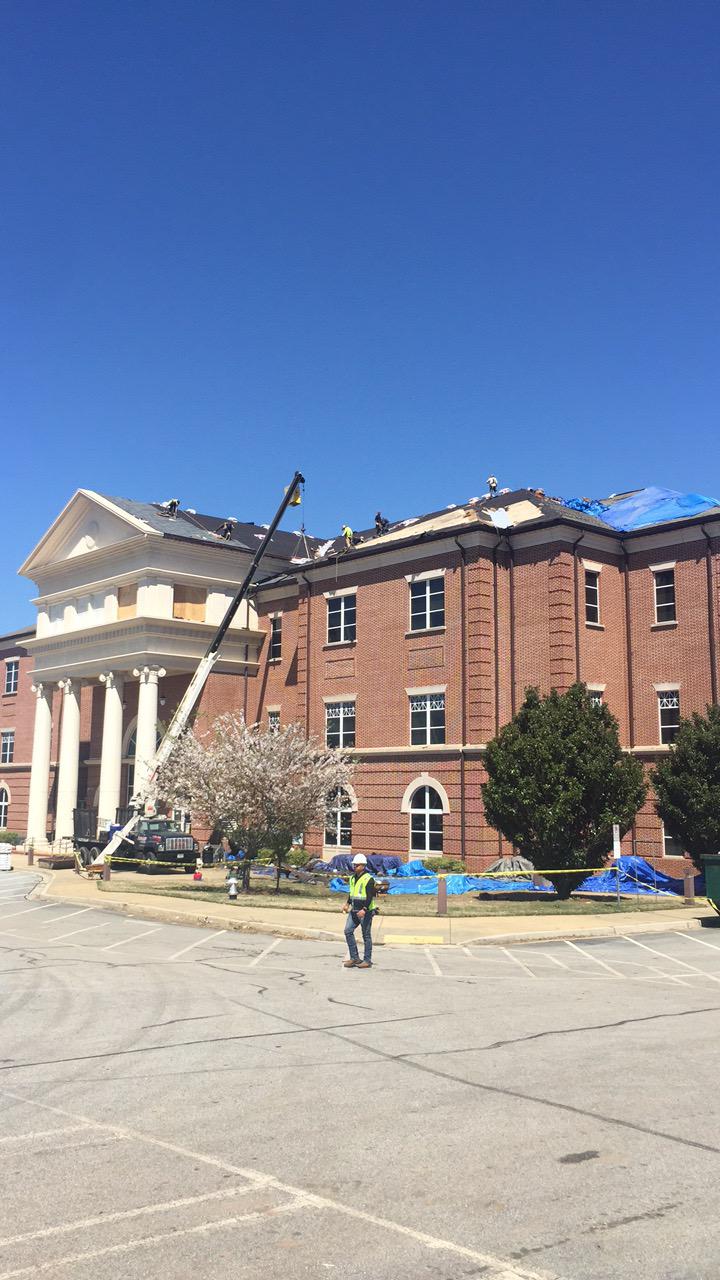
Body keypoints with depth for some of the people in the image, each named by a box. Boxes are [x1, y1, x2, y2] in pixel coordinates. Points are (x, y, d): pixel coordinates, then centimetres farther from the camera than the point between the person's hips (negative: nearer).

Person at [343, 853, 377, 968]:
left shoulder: (368, 879, -15)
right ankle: (354, 958, 9)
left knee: (366, 935, 1)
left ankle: (367, 961, 10)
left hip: (366, 911, -8)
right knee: (348, 931, 1)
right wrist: (348, 904, 17)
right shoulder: (352, 877, 10)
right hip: (354, 910, 8)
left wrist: (364, 910, -29)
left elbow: (370, 897, -20)